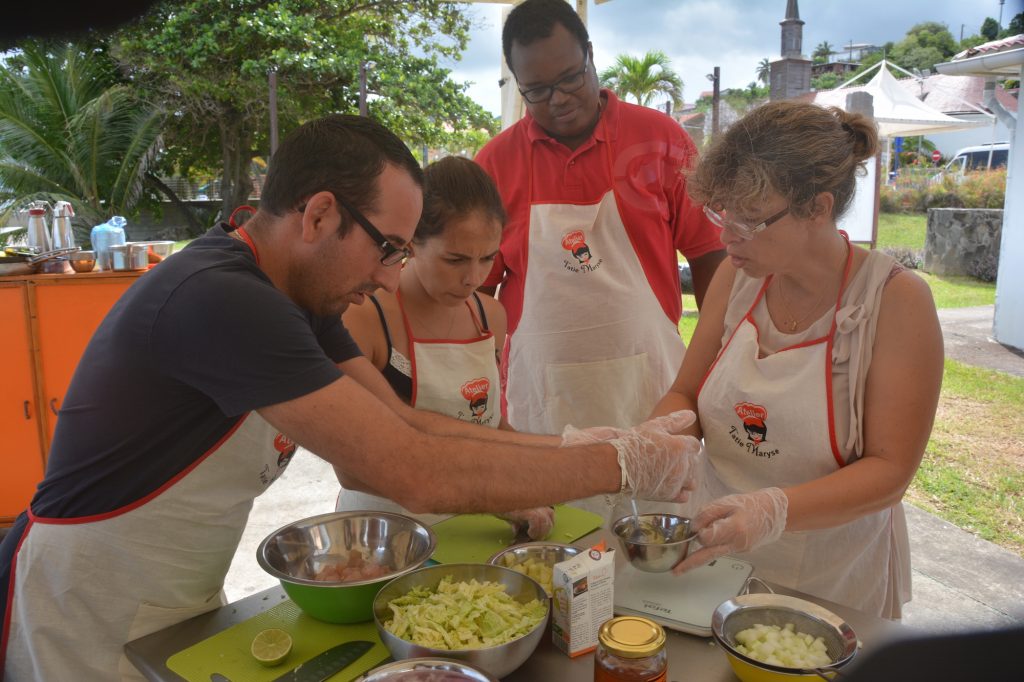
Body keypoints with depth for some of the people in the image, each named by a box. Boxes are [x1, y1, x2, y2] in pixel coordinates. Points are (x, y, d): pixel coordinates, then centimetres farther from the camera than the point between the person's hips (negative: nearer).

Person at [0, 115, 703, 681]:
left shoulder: (297, 295, -1)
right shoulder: (220, 300, -32)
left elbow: (403, 421, -5)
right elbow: (417, 473, -35)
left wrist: (570, 444, -12)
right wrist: (620, 465, -26)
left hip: (190, 600, 8)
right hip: (87, 621, -7)